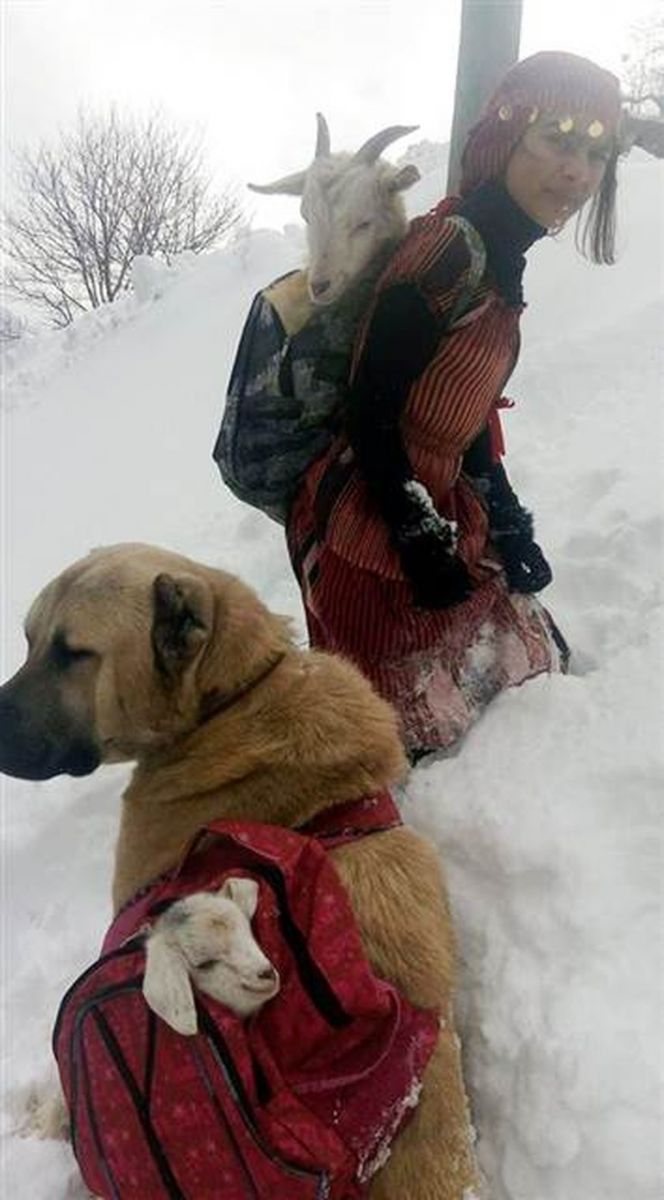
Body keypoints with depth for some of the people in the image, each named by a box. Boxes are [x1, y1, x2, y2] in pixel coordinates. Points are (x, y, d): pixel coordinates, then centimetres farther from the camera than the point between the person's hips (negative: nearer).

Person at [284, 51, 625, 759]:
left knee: (529, 664, 21)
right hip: (370, 536, -10)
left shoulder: (498, 261, 10)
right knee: (409, 725, 0)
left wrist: (506, 525, 12)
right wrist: (422, 540, -17)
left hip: (440, 516, 10)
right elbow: (370, 414, -21)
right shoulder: (449, 249, -20)